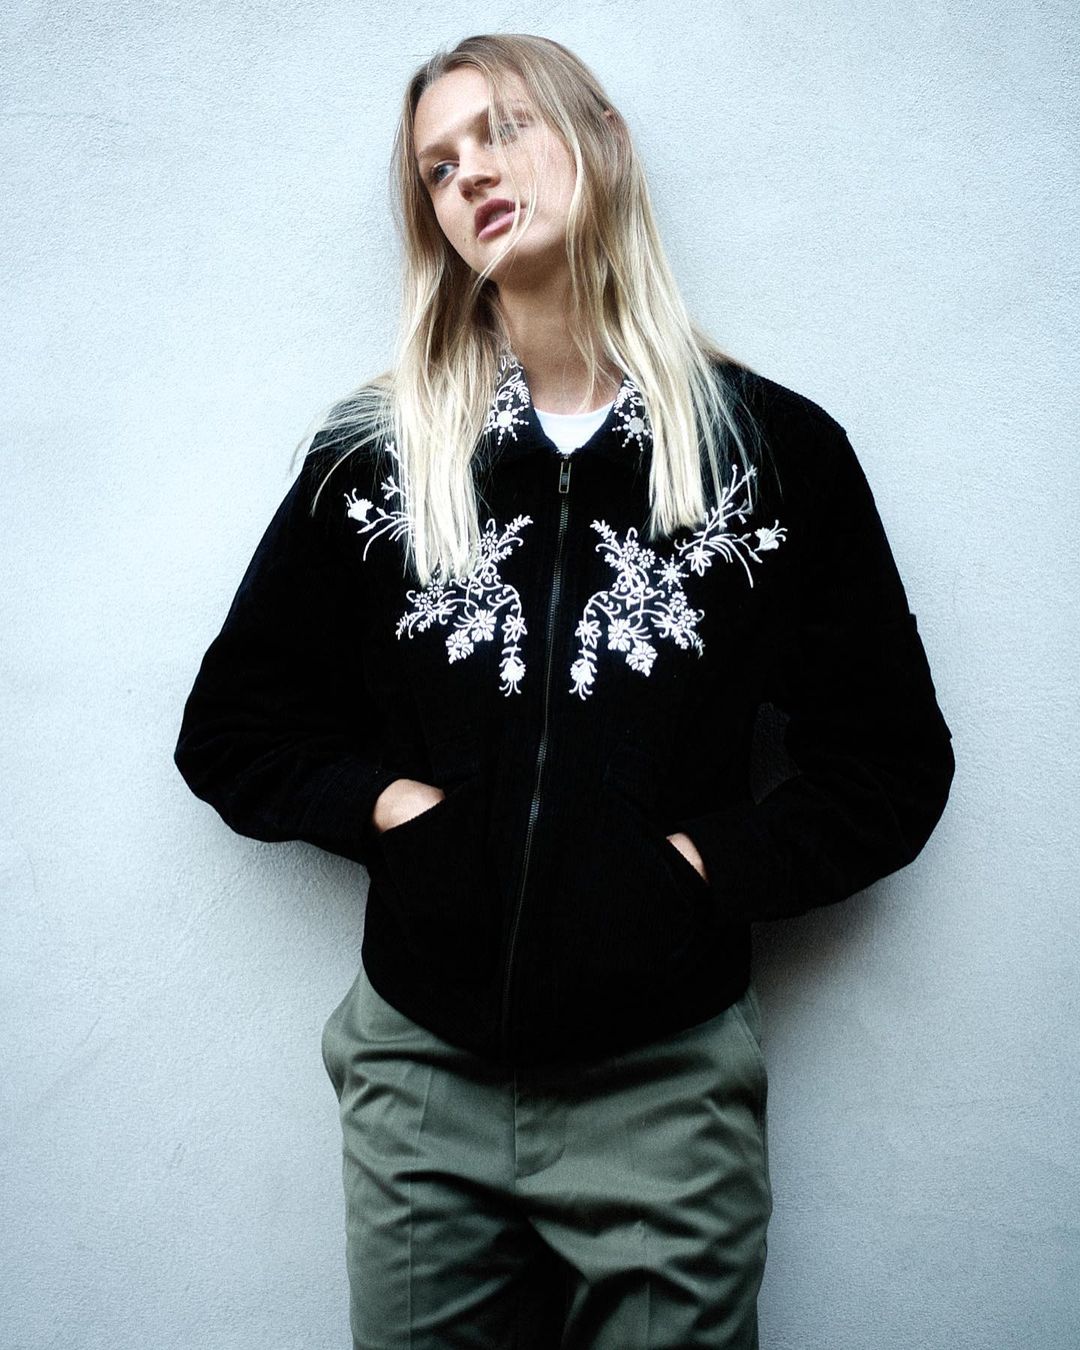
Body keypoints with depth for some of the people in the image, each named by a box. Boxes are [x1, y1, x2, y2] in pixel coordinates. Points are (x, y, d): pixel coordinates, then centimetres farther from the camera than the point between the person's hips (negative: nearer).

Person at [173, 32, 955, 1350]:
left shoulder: (777, 447, 0)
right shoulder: (374, 452, 4)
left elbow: (891, 766, 3)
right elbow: (229, 725, 9)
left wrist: (714, 861, -9)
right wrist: (383, 801, -6)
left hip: (666, 1082, -1)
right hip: (421, 1075, 2)